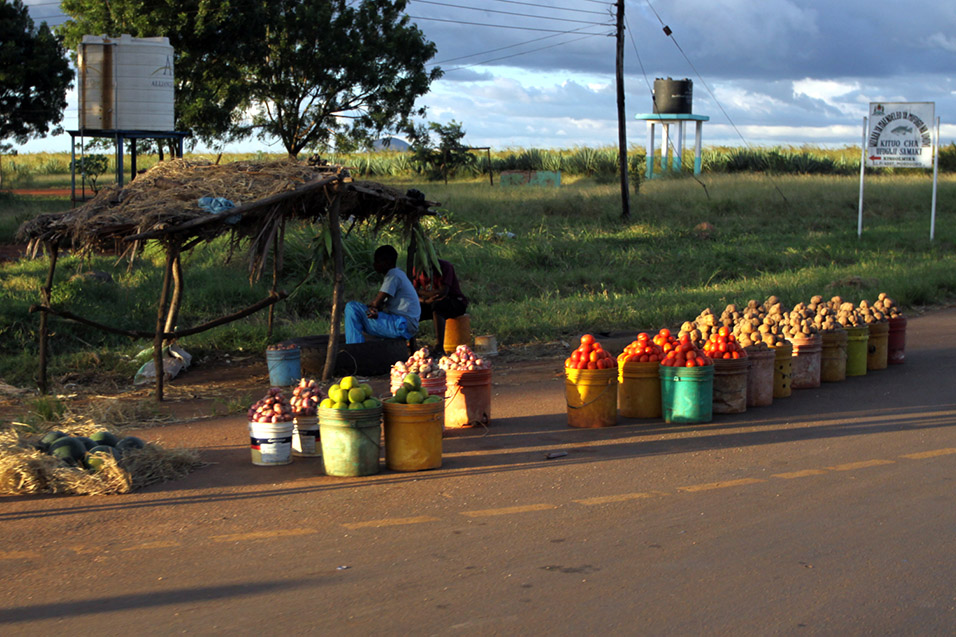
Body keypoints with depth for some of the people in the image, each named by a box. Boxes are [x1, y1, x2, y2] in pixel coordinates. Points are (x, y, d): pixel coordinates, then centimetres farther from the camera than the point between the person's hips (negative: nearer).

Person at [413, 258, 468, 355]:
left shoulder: (445, 266, -19)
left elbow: (443, 292, -27)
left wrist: (420, 292, -20)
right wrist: (425, 300, -22)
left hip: (456, 302, -6)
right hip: (432, 302, 6)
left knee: (437, 305, -38)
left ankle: (440, 348, -40)